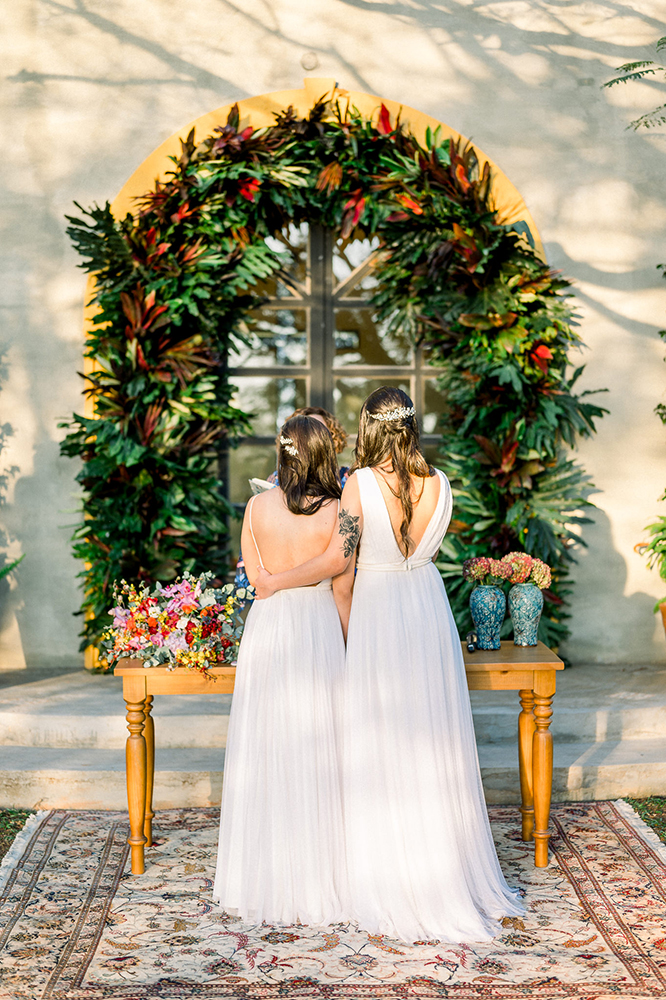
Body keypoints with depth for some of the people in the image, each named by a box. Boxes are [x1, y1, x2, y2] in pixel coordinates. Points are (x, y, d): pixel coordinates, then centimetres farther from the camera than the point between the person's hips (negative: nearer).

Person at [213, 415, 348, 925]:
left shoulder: (258, 506, -2)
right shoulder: (337, 511, -8)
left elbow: (256, 576, 6)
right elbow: (342, 583, -4)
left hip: (267, 623, 2)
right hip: (320, 627, -2)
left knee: (266, 750, 10)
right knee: (317, 753, 7)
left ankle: (267, 879, 19)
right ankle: (320, 877, 15)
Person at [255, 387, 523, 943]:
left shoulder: (361, 483, -14)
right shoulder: (439, 485, -1)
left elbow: (339, 560, -15)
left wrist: (277, 582, -3)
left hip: (376, 618, -4)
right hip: (431, 611, 4)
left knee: (383, 755, 5)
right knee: (434, 750, 14)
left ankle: (397, 891, 13)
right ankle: (453, 877, 24)